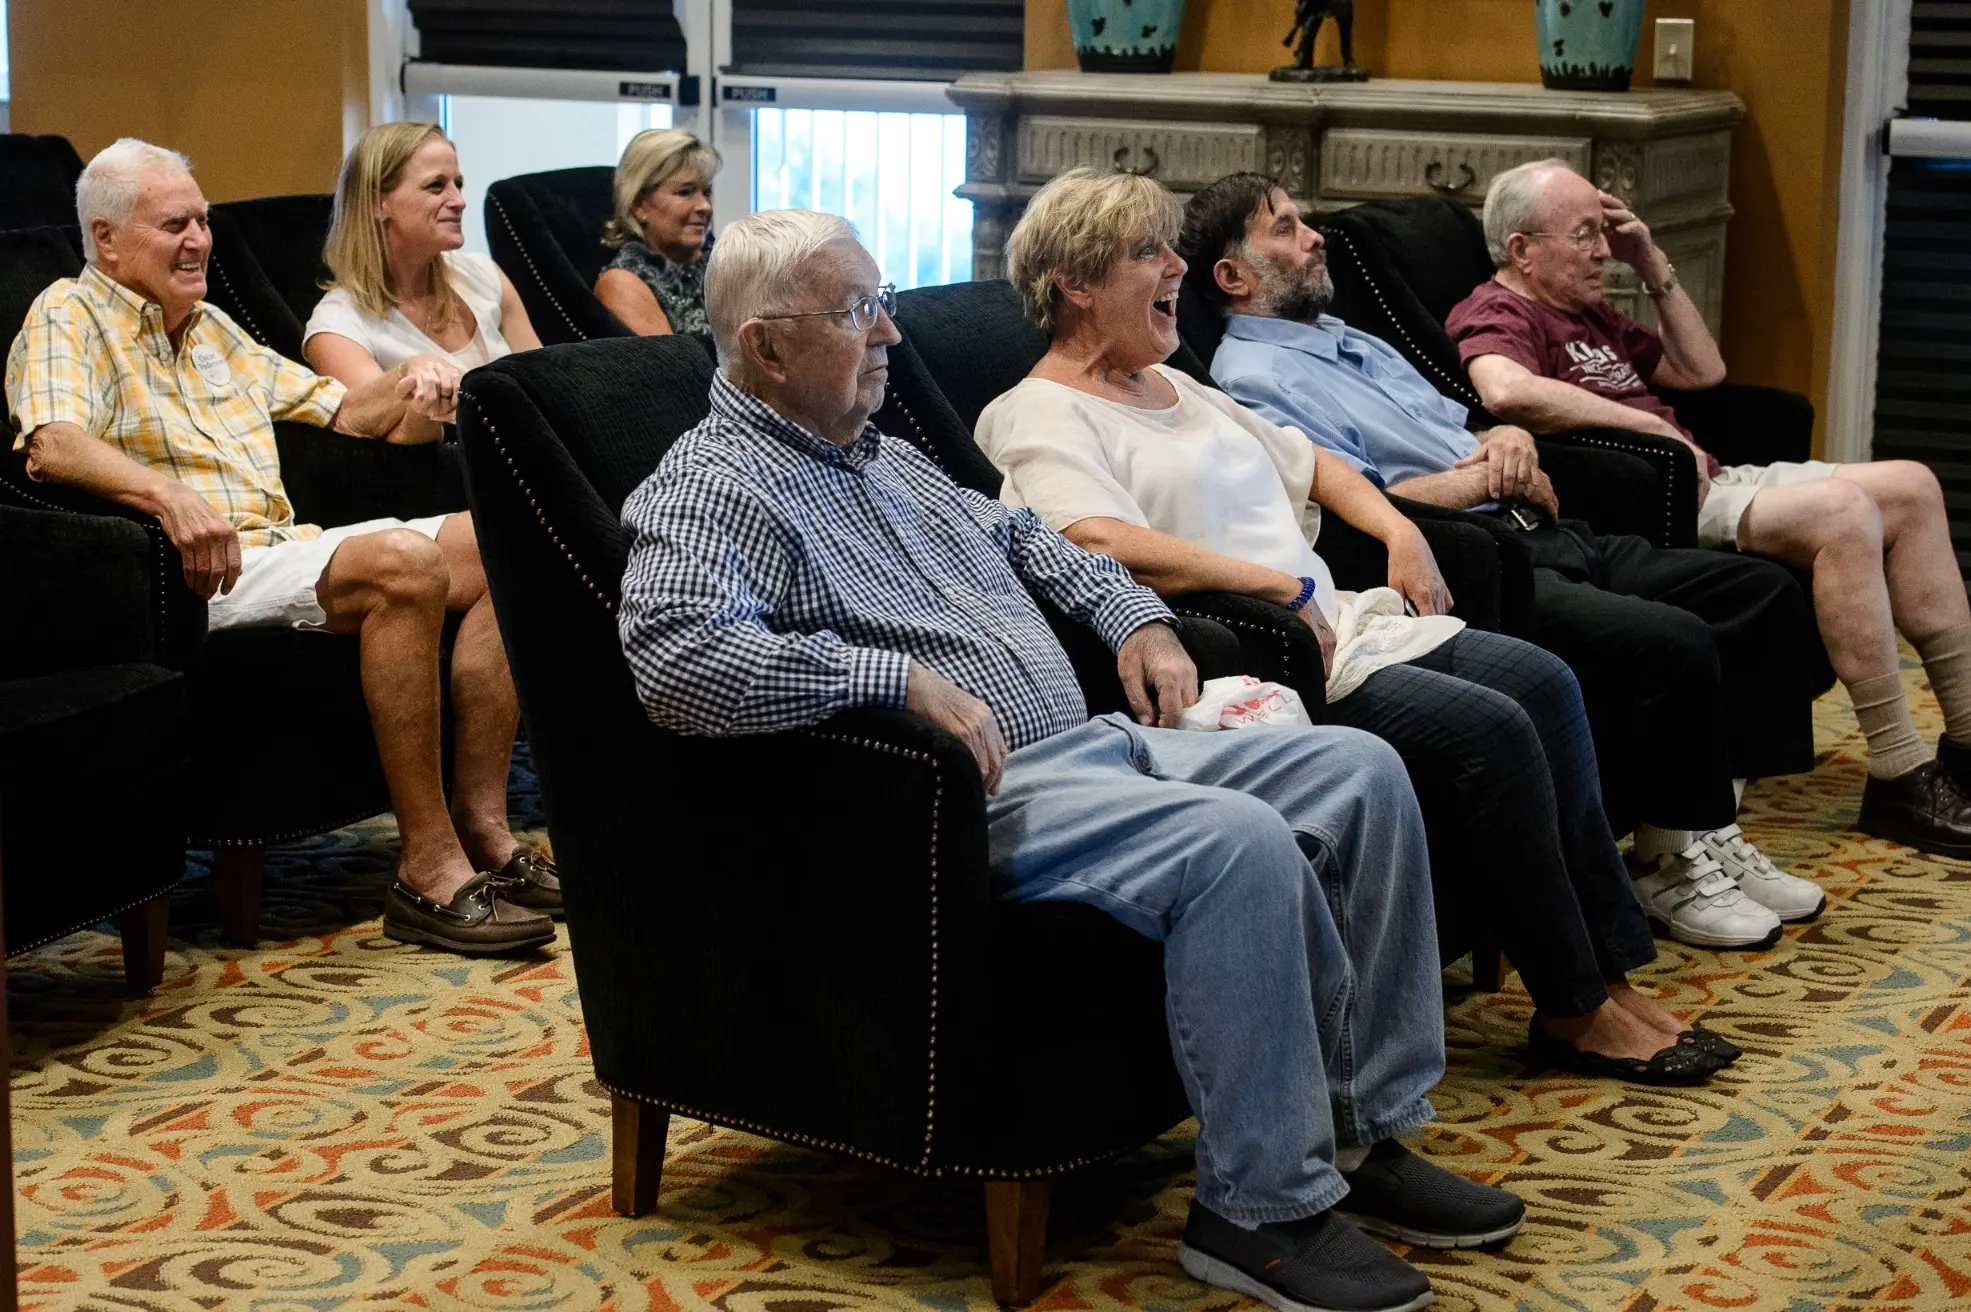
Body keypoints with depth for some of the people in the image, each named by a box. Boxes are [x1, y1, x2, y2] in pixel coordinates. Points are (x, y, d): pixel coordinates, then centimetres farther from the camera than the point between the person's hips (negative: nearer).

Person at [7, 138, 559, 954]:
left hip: (287, 547, 9)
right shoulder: (71, 318, 0)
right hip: (202, 573, -9)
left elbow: (340, 409, 30)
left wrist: (404, 390, 6)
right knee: (404, 564, -32)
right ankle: (429, 872, -31)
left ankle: (482, 831, -11)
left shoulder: (210, 328, 26)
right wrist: (169, 496, -39)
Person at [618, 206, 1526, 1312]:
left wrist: (1133, 613, 20)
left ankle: (1367, 1133, 6)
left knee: (1360, 773, 0)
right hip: (969, 802, -10)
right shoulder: (712, 489, -8)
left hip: (1088, 742, 10)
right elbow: (674, 653, -28)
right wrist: (907, 677, -28)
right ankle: (1265, 1209, -18)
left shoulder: (884, 456, 22)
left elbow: (1017, 536, 38)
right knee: (1240, 843, -31)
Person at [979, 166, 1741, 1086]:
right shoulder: (1043, 416, -7)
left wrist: (1398, 531, 15)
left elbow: (1307, 463, 33)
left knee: (1543, 682, -7)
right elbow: (1106, 544, -25)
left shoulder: (1176, 387, 23)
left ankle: (1608, 971, -4)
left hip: (1330, 623, 10)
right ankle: (1572, 1010, -10)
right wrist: (1283, 585, -24)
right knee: (1489, 727, -22)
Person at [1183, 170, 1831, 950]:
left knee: (1764, 593, 1)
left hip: (1539, 537, 10)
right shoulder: (1253, 379, -4)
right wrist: (1492, 477, -6)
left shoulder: (1355, 343, 26)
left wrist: (1513, 442, 2)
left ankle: (1711, 826, 3)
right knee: (1673, 643, -27)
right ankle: (1670, 865, -9)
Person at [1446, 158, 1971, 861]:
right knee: (1841, 509, -28)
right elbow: (1507, 390, -29)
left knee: (1910, 487, 2)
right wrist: (1655, 427, -22)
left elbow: (1702, 370, 28)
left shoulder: (1591, 316, 26)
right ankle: (1899, 781, -25)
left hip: (1710, 484, 11)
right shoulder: (1494, 315, -5)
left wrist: (1653, 265, 17)